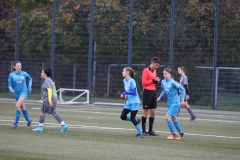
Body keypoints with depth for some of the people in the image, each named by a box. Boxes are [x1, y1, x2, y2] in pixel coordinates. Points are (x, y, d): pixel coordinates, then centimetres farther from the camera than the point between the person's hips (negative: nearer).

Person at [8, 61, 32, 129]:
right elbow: (10, 85, -2)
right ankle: (28, 120, 37)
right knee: (23, 108, 15)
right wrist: (11, 90, -23)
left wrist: (29, 87, 6)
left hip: (23, 92, -3)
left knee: (17, 106, -21)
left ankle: (16, 122, -13)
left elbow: (30, 79, 15)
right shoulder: (11, 75, -4)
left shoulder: (24, 74, -5)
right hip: (16, 93, 3)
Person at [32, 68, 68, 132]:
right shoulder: (50, 80, 18)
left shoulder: (47, 81, -12)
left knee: (42, 112, 1)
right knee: (54, 113, 7)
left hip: (48, 100, -9)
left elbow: (49, 90, -23)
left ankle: (40, 127, 7)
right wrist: (44, 96, 30)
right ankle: (64, 125, -1)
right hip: (54, 98, 9)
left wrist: (49, 100, -30)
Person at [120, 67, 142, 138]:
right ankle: (136, 120, 18)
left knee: (132, 118, -7)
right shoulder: (125, 81, 7)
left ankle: (140, 133, 7)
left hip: (135, 102, -8)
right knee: (123, 116, -2)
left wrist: (125, 93, -27)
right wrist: (125, 95, 0)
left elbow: (134, 92, -20)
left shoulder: (132, 81, -17)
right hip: (129, 102, 8)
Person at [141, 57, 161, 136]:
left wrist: (157, 81, 3)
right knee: (145, 111, -3)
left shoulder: (154, 71, 14)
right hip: (147, 92, -8)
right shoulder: (146, 71, -9)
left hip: (153, 92, 8)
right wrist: (153, 80, -17)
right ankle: (143, 131, 2)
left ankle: (150, 130, 14)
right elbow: (143, 82, -14)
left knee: (153, 112, 7)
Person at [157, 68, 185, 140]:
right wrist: (160, 97, 6)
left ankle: (172, 134, -2)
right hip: (169, 103, 8)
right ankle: (181, 133, 31)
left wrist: (182, 100, -15)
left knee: (167, 117, -15)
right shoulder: (163, 82, 1)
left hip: (175, 102, -8)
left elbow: (182, 89, -12)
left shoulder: (173, 82, -19)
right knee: (173, 119, 15)